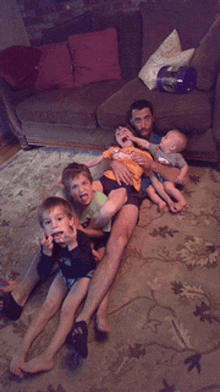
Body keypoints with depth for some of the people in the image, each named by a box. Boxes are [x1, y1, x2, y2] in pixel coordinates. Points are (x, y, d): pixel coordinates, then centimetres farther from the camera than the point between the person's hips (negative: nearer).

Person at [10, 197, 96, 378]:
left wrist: (73, 245, -51)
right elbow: (43, 274, -18)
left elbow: (84, 270, -41)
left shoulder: (81, 238, -34)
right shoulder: (49, 243, -20)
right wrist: (47, 252, -36)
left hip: (84, 276, -4)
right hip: (65, 275, 5)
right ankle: (22, 350, -2)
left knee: (68, 307, -18)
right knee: (48, 306, -5)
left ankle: (48, 356, -14)